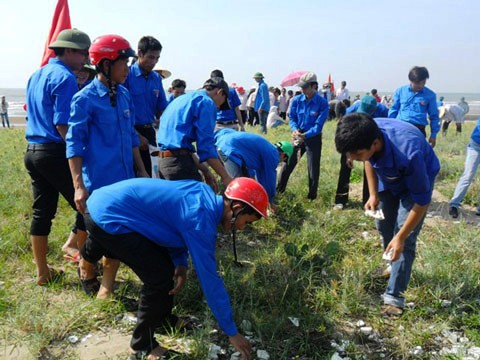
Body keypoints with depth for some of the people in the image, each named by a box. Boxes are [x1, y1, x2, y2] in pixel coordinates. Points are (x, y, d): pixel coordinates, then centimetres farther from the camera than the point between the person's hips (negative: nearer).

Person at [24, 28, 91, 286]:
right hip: (56, 152, -9)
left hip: (33, 151, 9)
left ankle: (42, 272, 22)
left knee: (42, 212, 13)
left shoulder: (36, 76, 17)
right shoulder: (65, 78, -12)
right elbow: (63, 124, -19)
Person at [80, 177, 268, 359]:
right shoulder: (200, 219, -24)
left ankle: (163, 319, 35)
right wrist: (232, 332, -11)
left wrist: (181, 263, 1)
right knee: (160, 276, -8)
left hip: (108, 202, 10)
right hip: (106, 217, -10)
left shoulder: (206, 196, 3)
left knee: (165, 264, 16)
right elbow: (209, 278, -21)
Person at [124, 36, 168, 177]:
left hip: (149, 131, 6)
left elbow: (162, 109, 12)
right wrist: (137, 136, -14)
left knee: (148, 174, 13)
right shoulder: (127, 75, -10)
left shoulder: (156, 78, 9)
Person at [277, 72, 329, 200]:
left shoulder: (322, 103, -14)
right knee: (287, 164, 5)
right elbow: (292, 118, 2)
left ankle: (312, 197, 21)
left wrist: (305, 135, -29)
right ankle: (278, 192, 18)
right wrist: (295, 130, -18)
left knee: (313, 169, 6)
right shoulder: (297, 100, -4)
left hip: (313, 138, -3)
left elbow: (319, 125, -17)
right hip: (298, 136, 3)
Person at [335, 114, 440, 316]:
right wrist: (373, 194, -10)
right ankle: (395, 265, 41)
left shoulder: (409, 153, -46)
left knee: (406, 238, -13)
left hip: (418, 178, -5)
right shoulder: (366, 134, -30)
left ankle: (394, 297, -3)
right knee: (384, 225, 14)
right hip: (388, 176, 6)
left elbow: (422, 200, -31)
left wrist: (401, 237, -26)